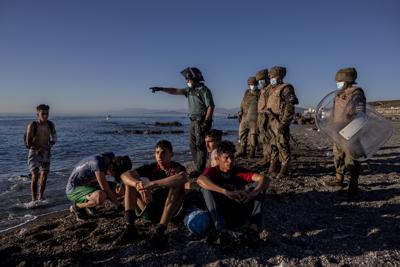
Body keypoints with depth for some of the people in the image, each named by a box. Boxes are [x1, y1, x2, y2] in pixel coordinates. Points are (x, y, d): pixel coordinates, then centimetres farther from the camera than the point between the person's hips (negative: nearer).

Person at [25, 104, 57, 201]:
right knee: (35, 176, -11)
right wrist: (41, 148, -13)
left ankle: (40, 198, 21)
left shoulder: (51, 125, -3)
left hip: (46, 153, 4)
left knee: (44, 176, 7)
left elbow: (54, 139, 5)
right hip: (34, 153, -4)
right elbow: (28, 143, -16)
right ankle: (34, 199, -1)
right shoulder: (32, 125, -15)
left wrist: (46, 148, -11)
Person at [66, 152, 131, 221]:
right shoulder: (98, 162, -32)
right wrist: (119, 206, -18)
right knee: (101, 196, -36)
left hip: (86, 188, 9)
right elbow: (105, 189, -28)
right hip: (74, 191, -9)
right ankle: (77, 207, -6)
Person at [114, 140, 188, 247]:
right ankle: (129, 228, -23)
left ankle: (159, 231, -36)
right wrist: (140, 186, -36)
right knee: (131, 182, -9)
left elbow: (183, 177, -39)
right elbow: (125, 175, -15)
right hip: (150, 211, 4)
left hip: (171, 211, -4)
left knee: (176, 186, -29)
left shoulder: (177, 168, -11)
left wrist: (151, 184, -40)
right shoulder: (152, 167, -1)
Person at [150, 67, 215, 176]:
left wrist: (206, 122, -19)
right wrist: (161, 89, 6)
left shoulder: (204, 90, -10)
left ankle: (200, 170, -3)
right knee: (192, 145, 9)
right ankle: (198, 167, 16)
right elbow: (176, 91, 13)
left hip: (202, 121, -9)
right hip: (193, 121, 9)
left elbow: (211, 106, -15)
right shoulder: (190, 90, 14)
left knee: (200, 145, -8)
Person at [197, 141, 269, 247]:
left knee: (258, 184, -11)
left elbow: (264, 179, -14)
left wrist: (252, 194, -36)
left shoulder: (240, 171, 2)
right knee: (206, 189, -25)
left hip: (239, 215, 2)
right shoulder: (212, 171, -4)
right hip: (220, 215, -2)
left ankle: (254, 227, -25)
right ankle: (222, 230, -36)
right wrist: (227, 192, -44)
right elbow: (200, 180, -30)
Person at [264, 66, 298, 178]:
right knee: (273, 145, 13)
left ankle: (284, 169, 0)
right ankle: (272, 167, 21)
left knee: (282, 145, -6)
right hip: (271, 121, 8)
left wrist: (284, 123, -20)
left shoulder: (286, 89, -7)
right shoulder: (271, 89, 18)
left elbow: (290, 107, -14)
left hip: (280, 121, -8)